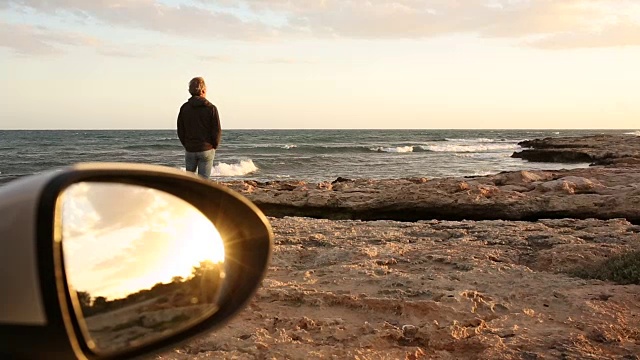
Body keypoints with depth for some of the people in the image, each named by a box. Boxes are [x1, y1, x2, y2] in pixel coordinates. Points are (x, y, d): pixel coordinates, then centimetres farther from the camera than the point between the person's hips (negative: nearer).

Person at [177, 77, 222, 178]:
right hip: (206, 150, -2)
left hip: (189, 150, 3)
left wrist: (186, 145, 15)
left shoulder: (184, 108, 1)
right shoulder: (211, 108, -8)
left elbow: (180, 131, 3)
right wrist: (214, 146, 8)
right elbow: (217, 131, -7)